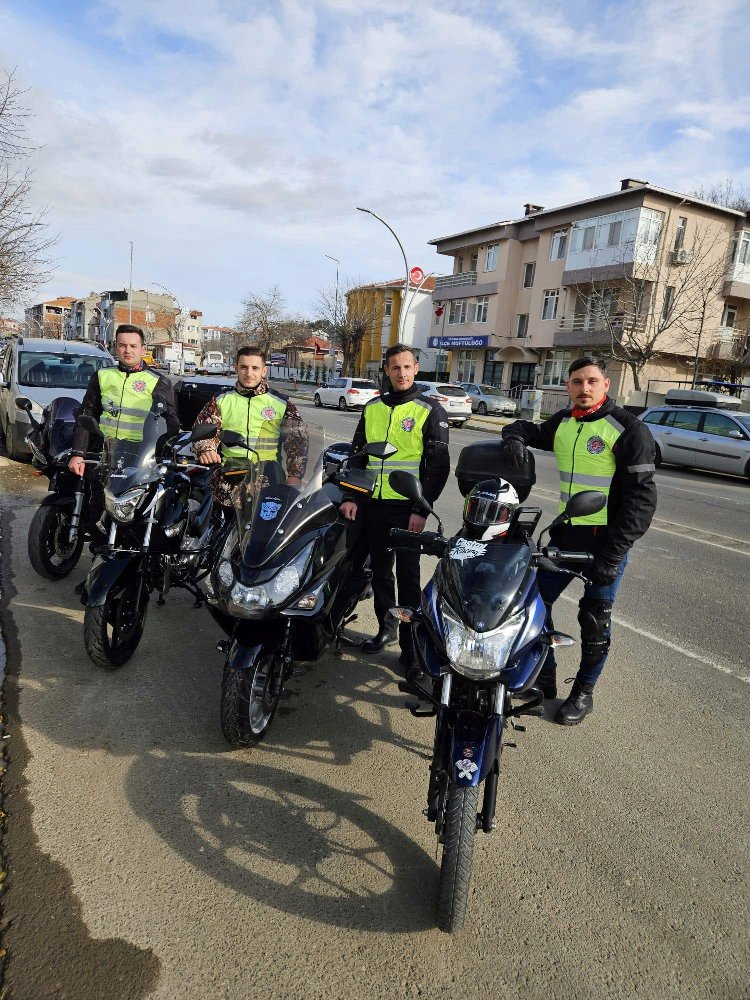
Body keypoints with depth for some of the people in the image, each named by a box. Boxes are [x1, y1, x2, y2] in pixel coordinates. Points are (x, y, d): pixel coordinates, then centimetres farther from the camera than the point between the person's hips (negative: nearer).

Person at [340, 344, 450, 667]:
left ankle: (410, 641, 9)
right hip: (373, 504, 5)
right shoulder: (372, 408, 11)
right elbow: (357, 454, 16)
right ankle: (386, 627, 29)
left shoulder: (430, 410, -3)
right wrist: (350, 496, 6)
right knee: (380, 570, 14)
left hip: (407, 507, -5)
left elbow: (439, 465, -7)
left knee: (408, 575, 0)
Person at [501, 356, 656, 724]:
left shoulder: (628, 429, -11)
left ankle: (583, 692, 25)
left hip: (605, 541, -6)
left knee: (595, 621, 6)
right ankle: (543, 679, 27)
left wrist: (615, 552, -21)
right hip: (564, 534, 6)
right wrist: (516, 438, -1)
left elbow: (641, 495, -14)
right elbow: (528, 429, 27)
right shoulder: (562, 423, 8)